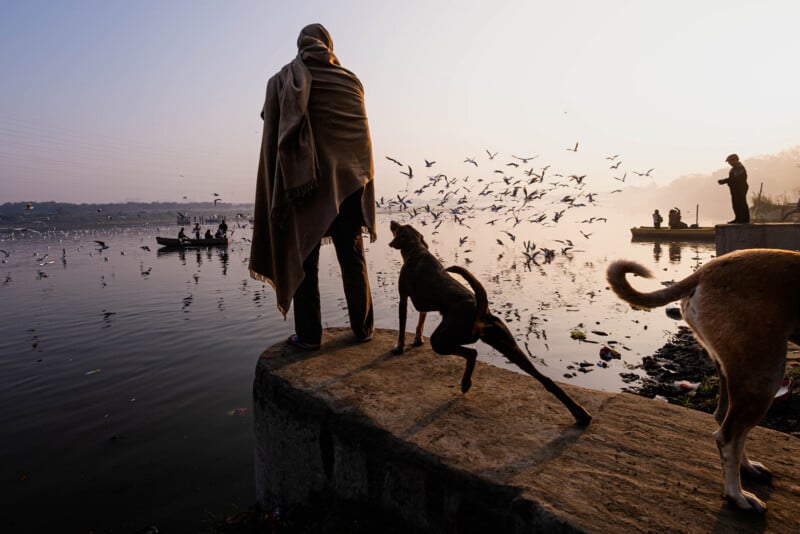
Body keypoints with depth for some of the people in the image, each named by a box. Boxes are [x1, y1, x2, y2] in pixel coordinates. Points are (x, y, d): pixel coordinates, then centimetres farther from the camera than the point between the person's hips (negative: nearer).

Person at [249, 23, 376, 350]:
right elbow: (363, 136, 6)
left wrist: (282, 187, 2)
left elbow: (272, 137, 0)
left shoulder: (282, 80, 5)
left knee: (303, 258, 4)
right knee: (353, 257, 8)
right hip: (348, 182, 2)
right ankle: (363, 327, 14)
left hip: (304, 185, -1)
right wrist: (361, 179, 10)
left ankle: (309, 334, 5)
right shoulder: (350, 81, 8)